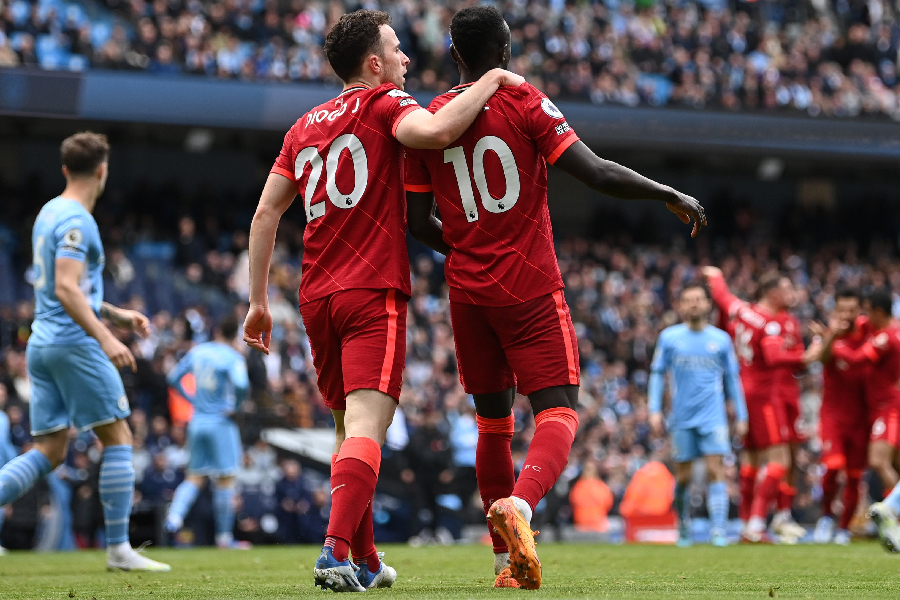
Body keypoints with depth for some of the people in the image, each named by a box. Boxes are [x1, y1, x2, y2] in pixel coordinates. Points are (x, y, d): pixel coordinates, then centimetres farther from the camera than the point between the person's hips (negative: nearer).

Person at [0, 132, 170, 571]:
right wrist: (105, 338, -27)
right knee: (118, 437, -2)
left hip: (43, 343, 9)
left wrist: (116, 314, 27)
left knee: (50, 451, 7)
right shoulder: (75, 221, -12)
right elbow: (66, 290, -21)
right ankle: (118, 548, -2)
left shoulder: (49, 214, 18)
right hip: (74, 343, -9)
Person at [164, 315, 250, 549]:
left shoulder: (197, 351, 7)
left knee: (194, 477, 11)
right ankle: (224, 536, 3)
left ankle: (175, 515, -12)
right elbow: (241, 385, -26)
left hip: (197, 422, 5)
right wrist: (234, 406, -8)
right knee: (225, 479, 1)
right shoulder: (233, 357, -9)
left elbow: (173, 378, 13)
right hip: (221, 423, -5)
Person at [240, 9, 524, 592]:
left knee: (349, 428, 17)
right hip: (373, 290, -7)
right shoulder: (383, 103, -1)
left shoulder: (305, 126, 18)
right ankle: (337, 551, -30)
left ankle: (366, 560, 21)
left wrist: (259, 300, 19)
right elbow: (434, 131, -23)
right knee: (366, 427, -15)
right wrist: (492, 81, -11)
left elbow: (265, 214, 16)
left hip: (317, 297, 7)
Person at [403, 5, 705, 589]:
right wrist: (673, 196, 0)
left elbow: (420, 224, 7)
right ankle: (518, 504, -34)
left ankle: (507, 560, 17)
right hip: (529, 288, -4)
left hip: (468, 289, 4)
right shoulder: (524, 103, -6)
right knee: (557, 412, -4)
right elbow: (599, 174, -13)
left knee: (493, 421, 15)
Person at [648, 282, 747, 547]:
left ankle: (718, 530, -15)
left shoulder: (721, 339, 7)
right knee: (682, 476, 2)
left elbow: (732, 379, 13)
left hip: (713, 417, 0)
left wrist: (740, 416, 10)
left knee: (716, 470, -12)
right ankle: (683, 529, 18)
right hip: (682, 418, 0)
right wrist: (655, 410, 0)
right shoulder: (669, 337, 5)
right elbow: (657, 374, 9)